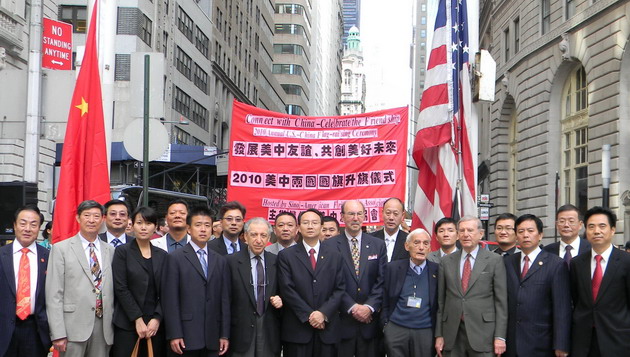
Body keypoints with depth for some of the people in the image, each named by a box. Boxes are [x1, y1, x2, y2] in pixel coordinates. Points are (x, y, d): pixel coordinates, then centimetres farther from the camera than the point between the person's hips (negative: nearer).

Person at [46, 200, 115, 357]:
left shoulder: (110, 250, 12)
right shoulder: (61, 249, 1)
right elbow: (53, 294, -4)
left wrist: (114, 324, 7)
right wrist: (58, 333, -11)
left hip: (104, 327, 3)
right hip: (74, 326, -3)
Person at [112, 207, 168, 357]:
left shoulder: (162, 255, 11)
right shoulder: (122, 252, 1)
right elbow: (120, 288, -6)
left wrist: (157, 319, -7)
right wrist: (137, 319, -11)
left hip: (155, 324, 3)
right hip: (127, 324, -3)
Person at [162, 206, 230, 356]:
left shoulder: (220, 261, 14)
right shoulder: (175, 258, 2)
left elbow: (225, 300, 11)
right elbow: (170, 299, -4)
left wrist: (225, 335, 6)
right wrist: (174, 335, -11)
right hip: (185, 338, -3)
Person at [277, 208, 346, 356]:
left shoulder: (334, 255, 9)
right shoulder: (286, 255, 3)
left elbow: (340, 289, 4)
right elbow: (287, 289, -4)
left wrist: (323, 313, -10)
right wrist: (309, 315, -11)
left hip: (327, 329, 2)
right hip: (297, 329, -2)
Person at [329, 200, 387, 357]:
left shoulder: (378, 245, 8)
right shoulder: (329, 245, 0)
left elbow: (382, 281, 3)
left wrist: (370, 307, -10)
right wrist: (352, 307, -12)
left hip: (369, 320, 2)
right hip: (342, 321, -2)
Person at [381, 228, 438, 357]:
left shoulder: (437, 270, 1)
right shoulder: (393, 268, 3)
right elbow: (384, 300, 7)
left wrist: (438, 333, 3)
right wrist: (385, 324, 1)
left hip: (425, 332, 0)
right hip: (395, 330, 0)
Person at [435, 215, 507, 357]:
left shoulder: (494, 260, 2)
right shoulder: (446, 262, 9)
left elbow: (501, 301, 0)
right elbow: (440, 301, 10)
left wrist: (500, 336, -5)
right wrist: (439, 335, 6)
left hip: (482, 333, -2)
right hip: (452, 334, 2)